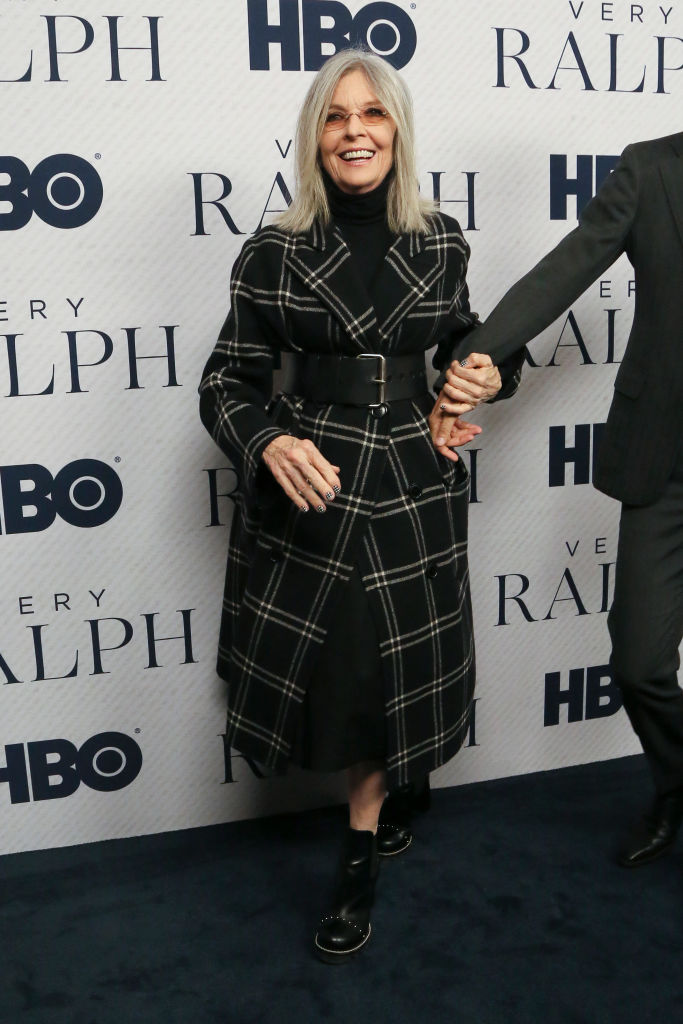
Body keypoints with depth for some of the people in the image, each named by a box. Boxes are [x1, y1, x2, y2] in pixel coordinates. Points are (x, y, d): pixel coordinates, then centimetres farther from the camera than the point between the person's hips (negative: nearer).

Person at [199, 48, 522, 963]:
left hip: (414, 488, 2)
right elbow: (228, 381, -4)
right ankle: (373, 809, 39)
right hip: (306, 488, -1)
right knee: (311, 664, 8)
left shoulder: (441, 243, 1)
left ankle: (359, 855, 30)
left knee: (394, 672, 9)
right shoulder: (274, 253, -5)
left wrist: (491, 368, -1)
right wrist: (269, 442, -23)